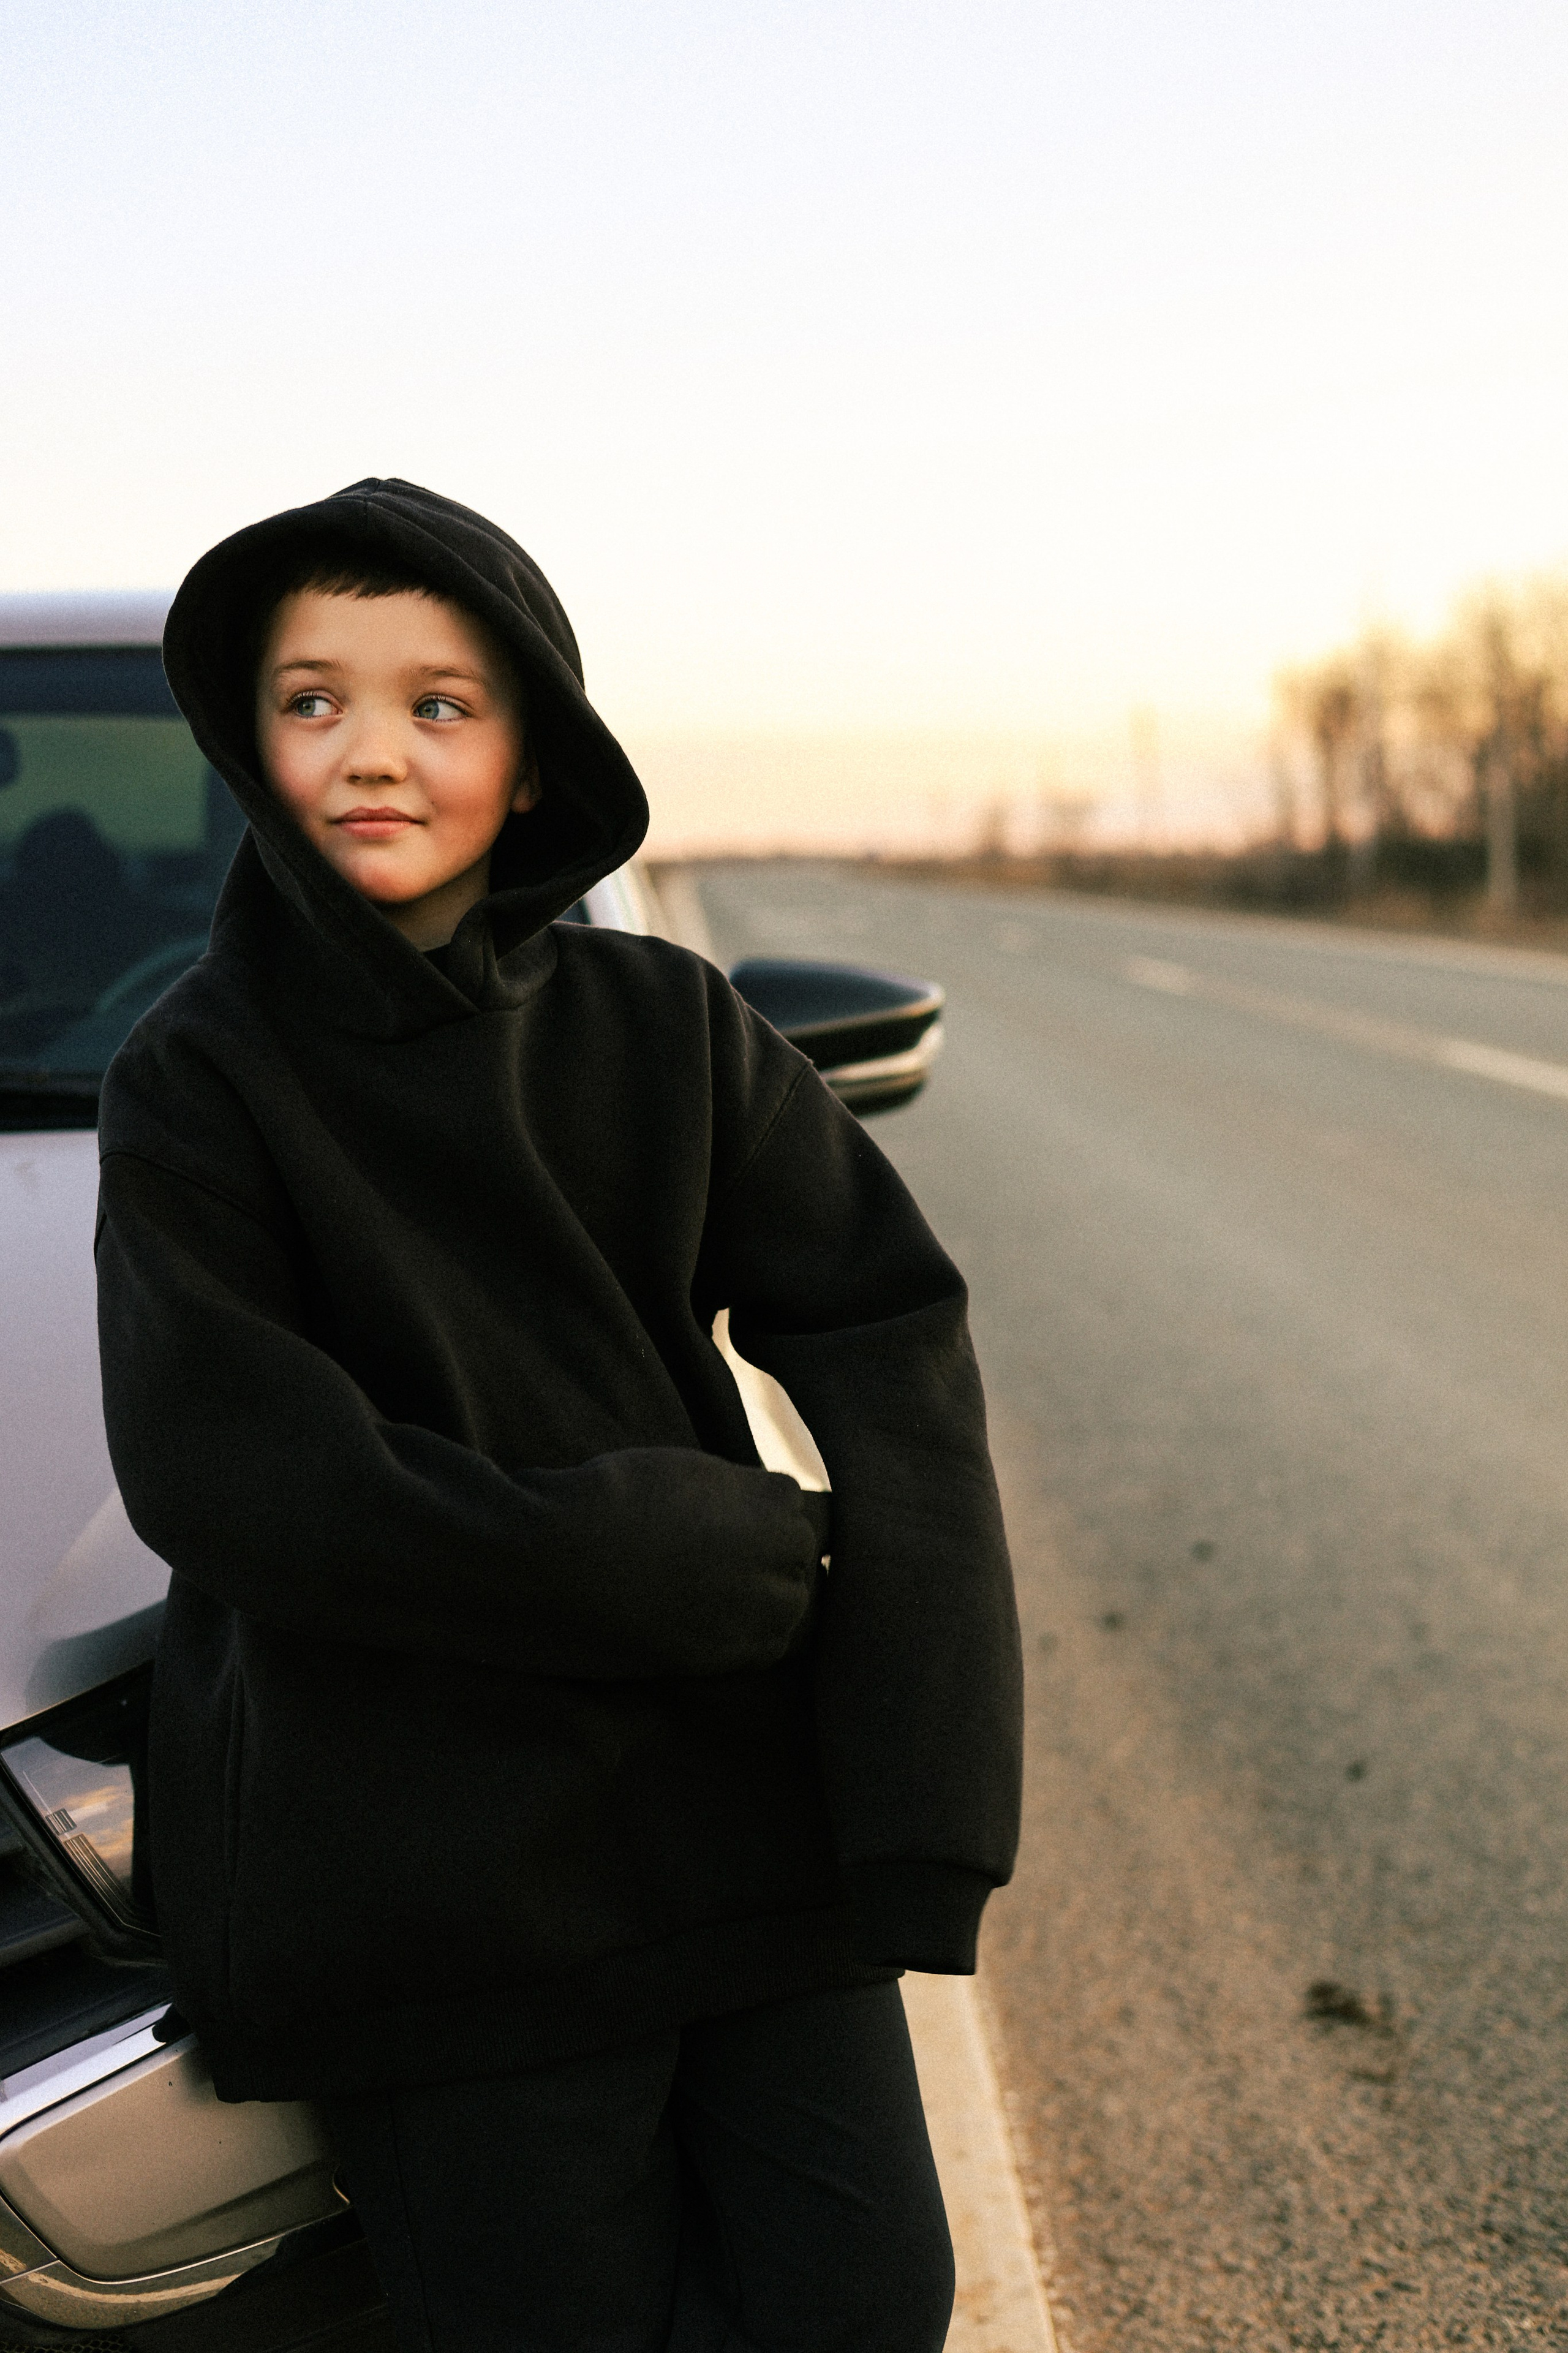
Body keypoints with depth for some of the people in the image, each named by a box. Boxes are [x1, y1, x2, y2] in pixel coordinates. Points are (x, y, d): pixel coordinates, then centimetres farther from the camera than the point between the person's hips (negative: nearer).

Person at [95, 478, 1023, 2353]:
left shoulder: (668, 1028, 3)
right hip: (435, 1877, -3)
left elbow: (894, 1355, -1)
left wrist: (918, 1822, -12)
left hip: (745, 1795, 3)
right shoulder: (201, 1078, -5)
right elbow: (218, 1478, -15)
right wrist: (684, 1561, -19)